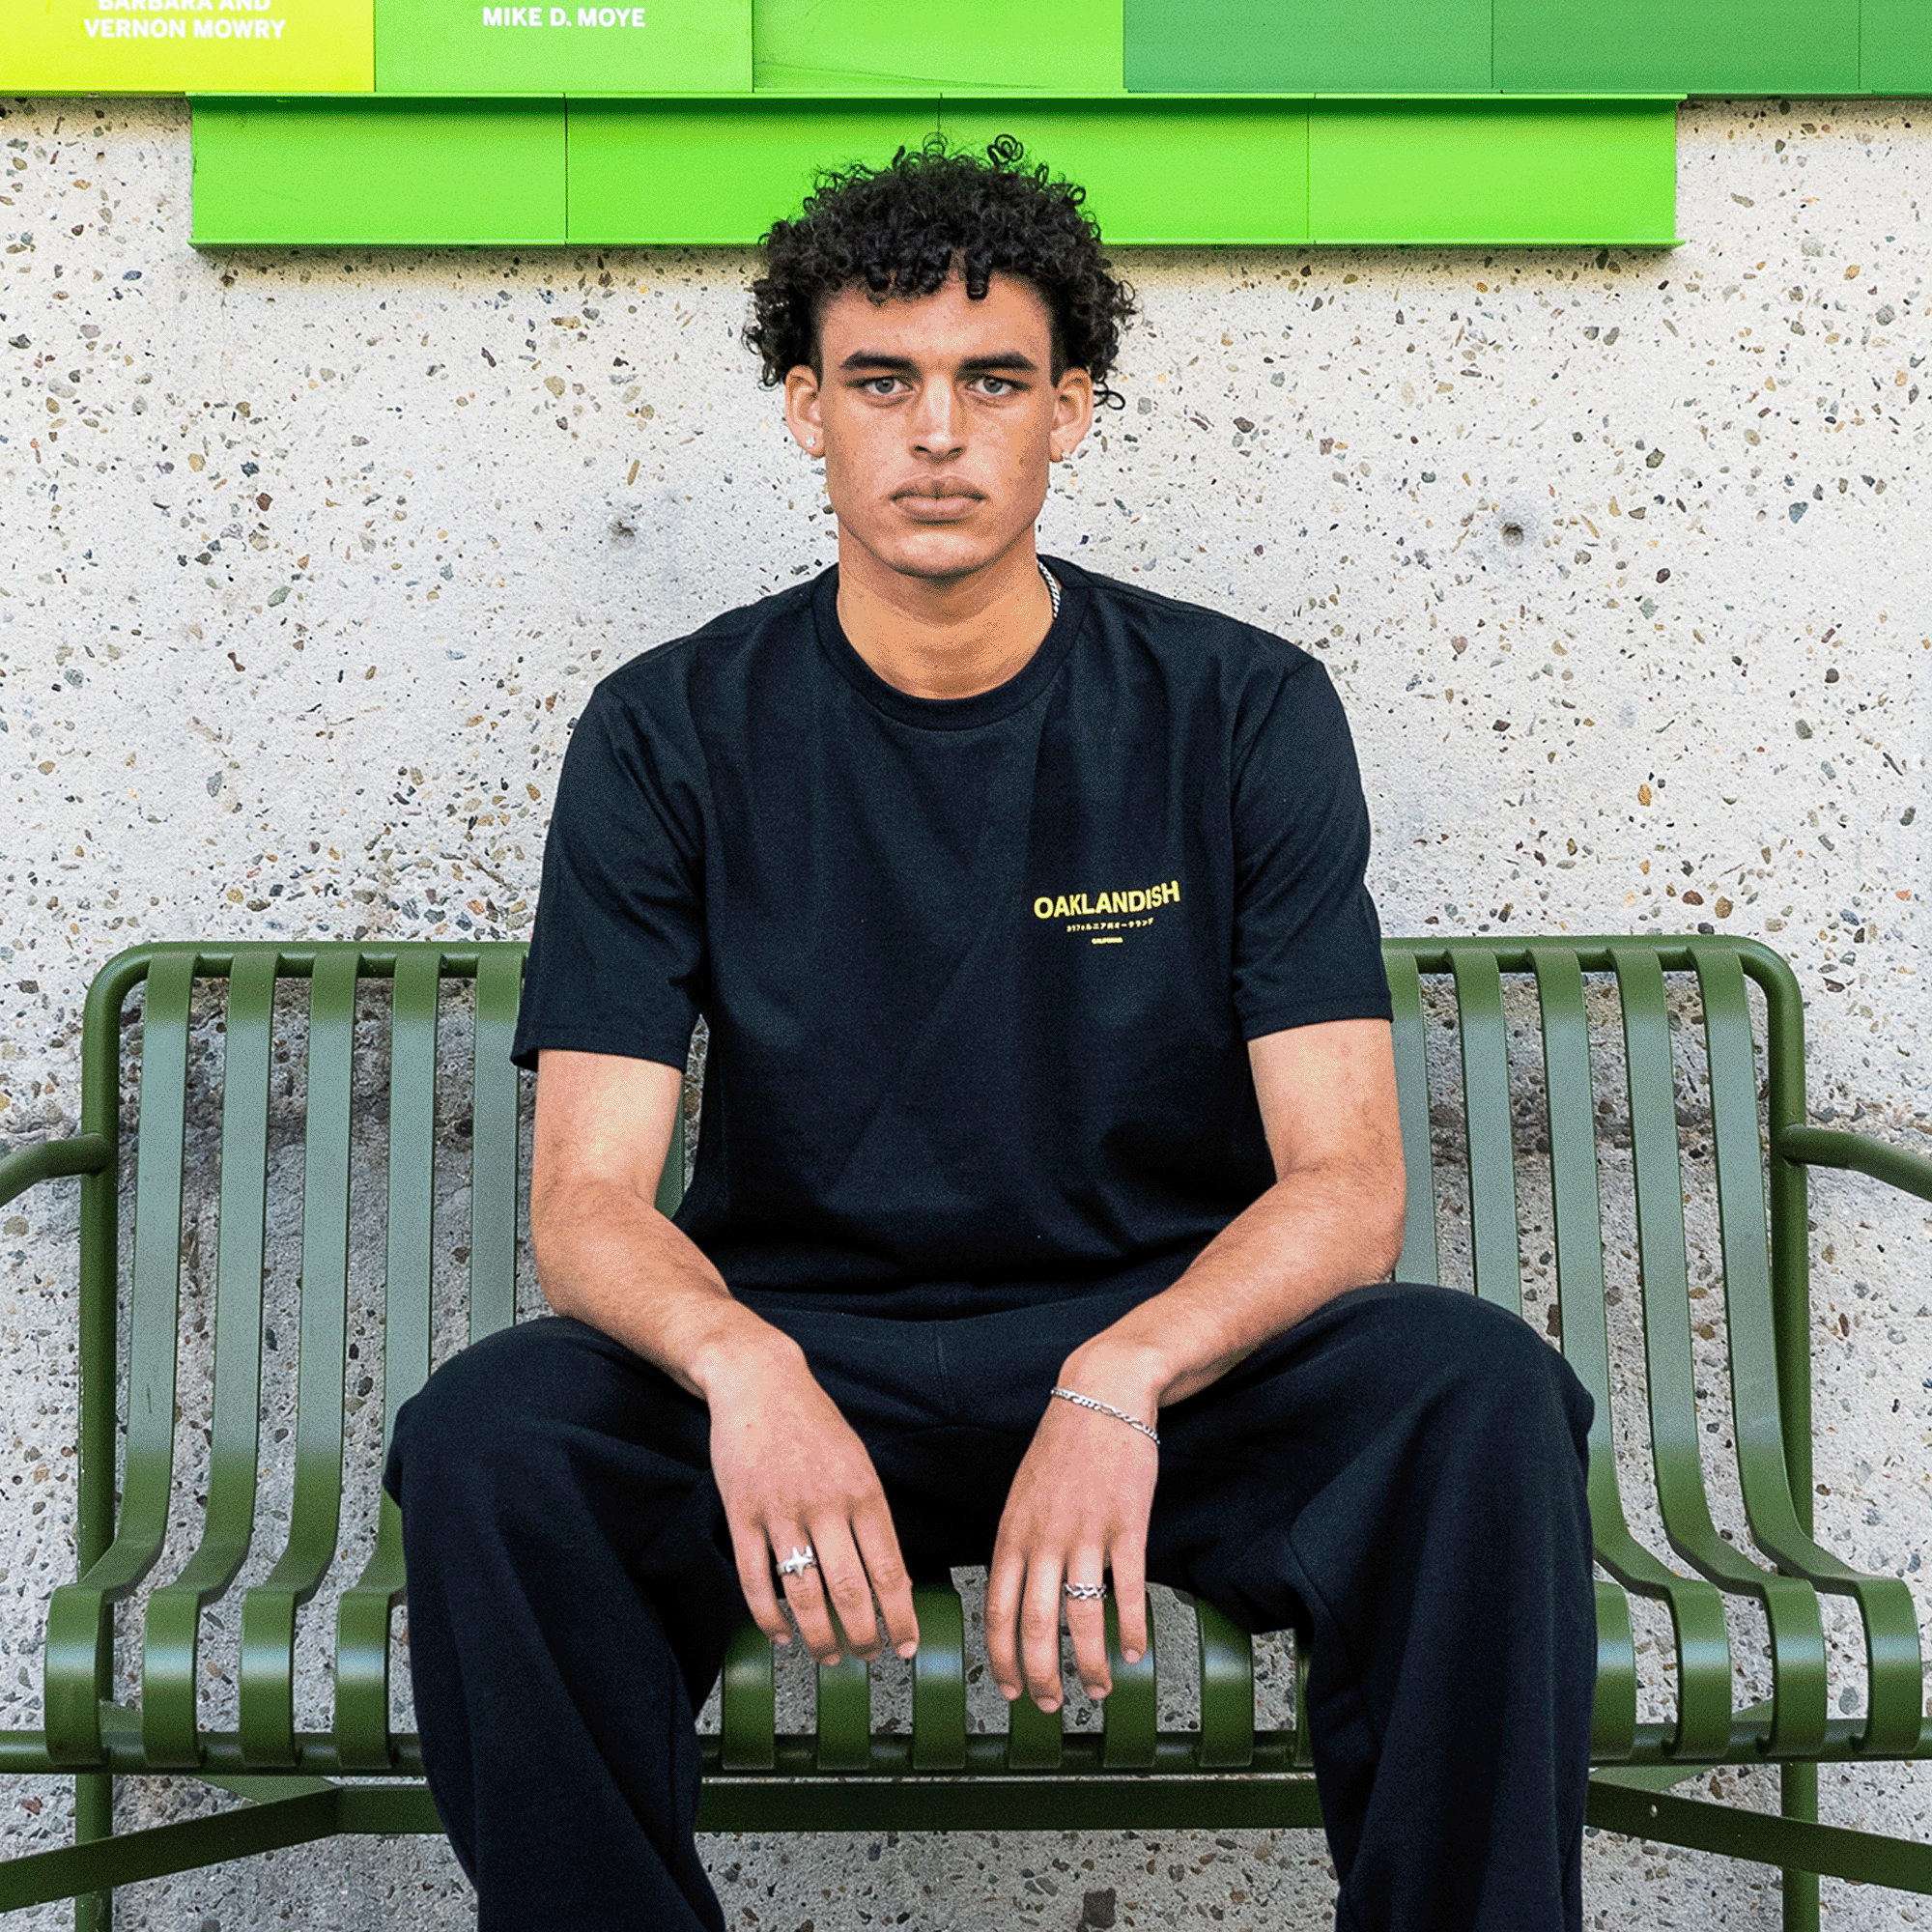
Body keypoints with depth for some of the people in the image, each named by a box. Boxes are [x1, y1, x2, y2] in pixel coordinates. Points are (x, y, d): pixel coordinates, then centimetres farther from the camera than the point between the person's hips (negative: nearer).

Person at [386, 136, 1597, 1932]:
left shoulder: (1243, 710, -2)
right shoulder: (670, 734, -1)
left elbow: (1344, 1183, -9)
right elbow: (586, 1197, -9)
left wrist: (1119, 1383, -30)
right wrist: (741, 1367, -32)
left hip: (1172, 1336, 0)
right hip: (798, 1337, 1)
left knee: (1480, 1395, -29)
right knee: (483, 1436, -28)